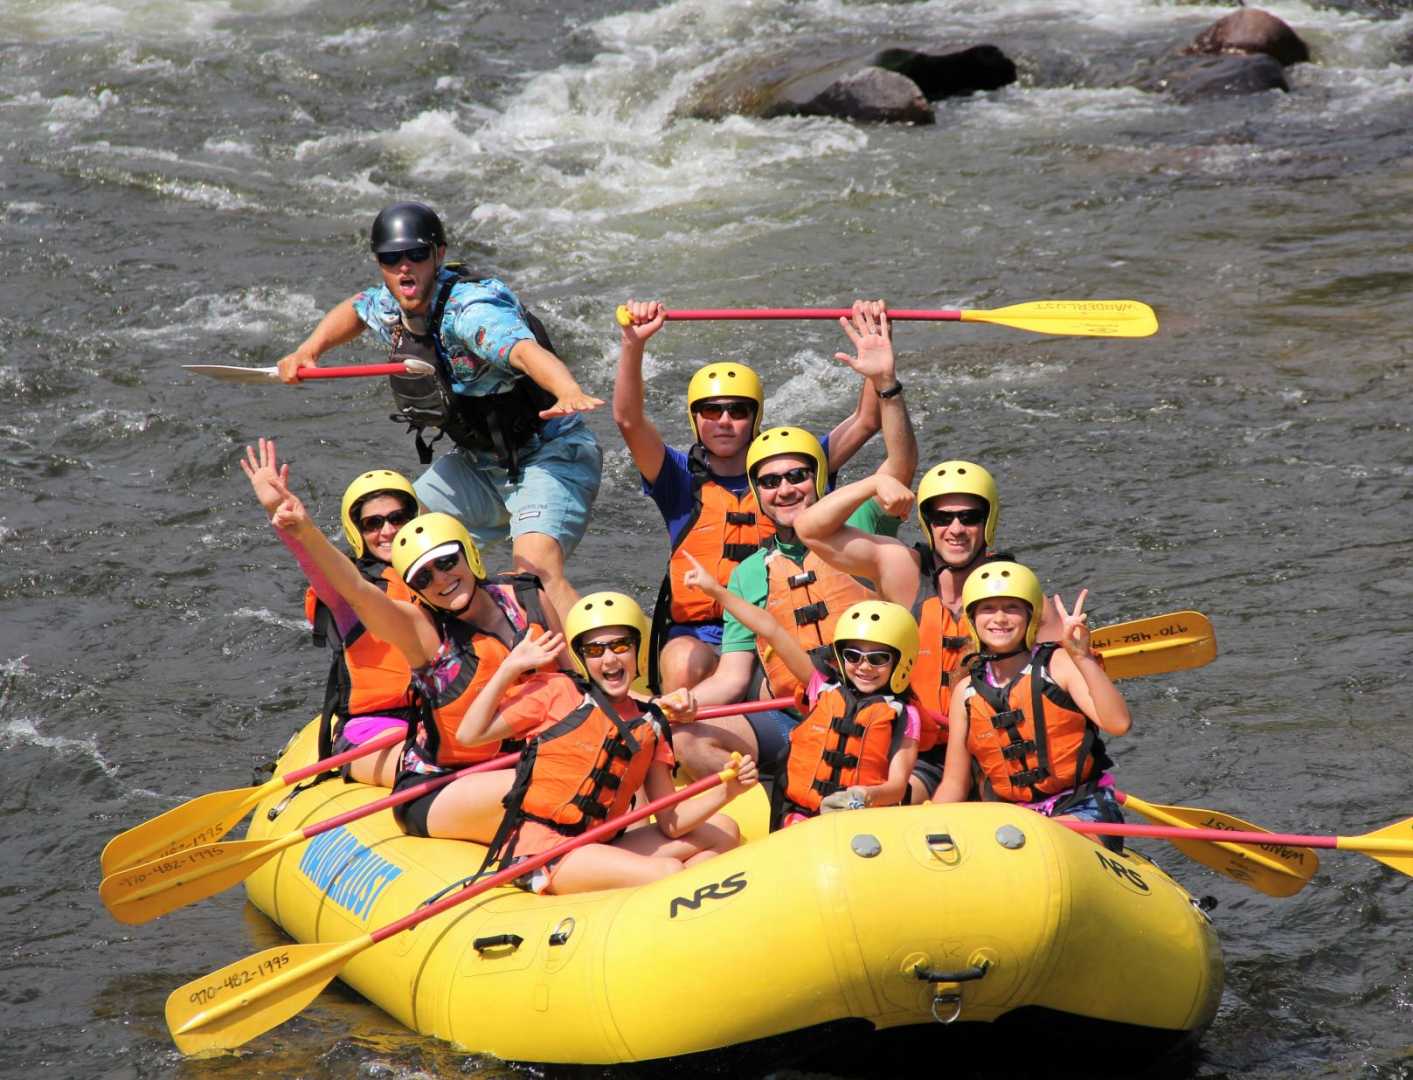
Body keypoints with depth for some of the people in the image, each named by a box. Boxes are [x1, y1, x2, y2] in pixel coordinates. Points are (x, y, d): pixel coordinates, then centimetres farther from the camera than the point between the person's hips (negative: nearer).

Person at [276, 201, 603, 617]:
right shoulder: (388, 307, -2)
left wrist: (570, 393, -68)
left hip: (550, 455, -9)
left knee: (535, 569, -30)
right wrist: (309, 350, 10)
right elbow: (355, 309, 25)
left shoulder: (470, 309, -28)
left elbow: (526, 352, -49)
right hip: (478, 464, 9)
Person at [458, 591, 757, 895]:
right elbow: (471, 733, -3)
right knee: (667, 872, -26)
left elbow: (670, 821, 9)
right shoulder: (557, 692, 1)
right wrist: (511, 668, -5)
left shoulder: (651, 725, 12)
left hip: (598, 848, 7)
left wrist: (726, 791, -7)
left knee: (723, 830, 3)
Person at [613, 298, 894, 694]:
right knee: (685, 667, -34)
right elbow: (629, 420, -8)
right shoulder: (682, 478, 8)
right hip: (697, 635, 0)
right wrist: (633, 344, -22)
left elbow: (864, 423, 8)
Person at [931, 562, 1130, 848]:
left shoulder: (1058, 664, -4)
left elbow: (1118, 723, -20)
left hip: (1081, 813, -4)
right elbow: (954, 784, 13)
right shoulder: (967, 692, 8)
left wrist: (1082, 658, -27)